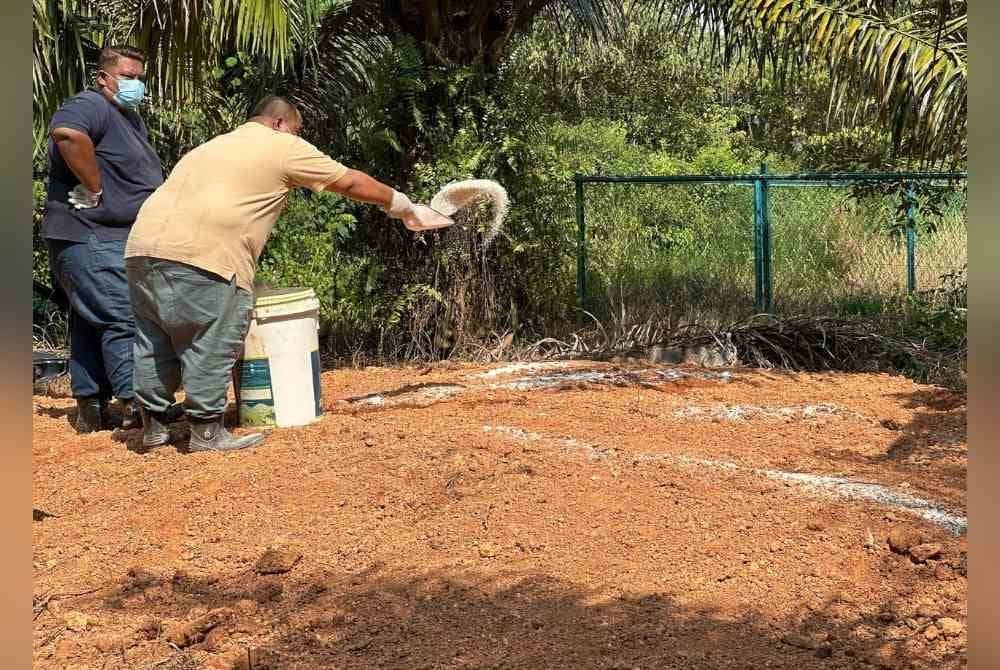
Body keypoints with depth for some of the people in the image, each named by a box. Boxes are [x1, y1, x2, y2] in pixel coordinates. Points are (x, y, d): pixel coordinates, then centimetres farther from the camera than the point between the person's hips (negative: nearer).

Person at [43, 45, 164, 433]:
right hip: (91, 238, -10)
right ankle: (137, 407, -10)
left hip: (111, 239, 10)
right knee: (124, 319, -12)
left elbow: (138, 177, 31)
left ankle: (91, 410, 19)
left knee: (91, 324, 13)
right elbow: (66, 132, -35)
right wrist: (96, 189, -27)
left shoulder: (130, 117, 20)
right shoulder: (91, 107, -12)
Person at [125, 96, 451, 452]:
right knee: (210, 346, 1)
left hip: (144, 243, 9)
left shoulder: (212, 146, 32)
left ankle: (153, 425, 24)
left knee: (155, 342, 16)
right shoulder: (283, 146, 9)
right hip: (199, 257, -8)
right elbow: (350, 182, 12)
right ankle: (207, 432, 6)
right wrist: (403, 207, 24)